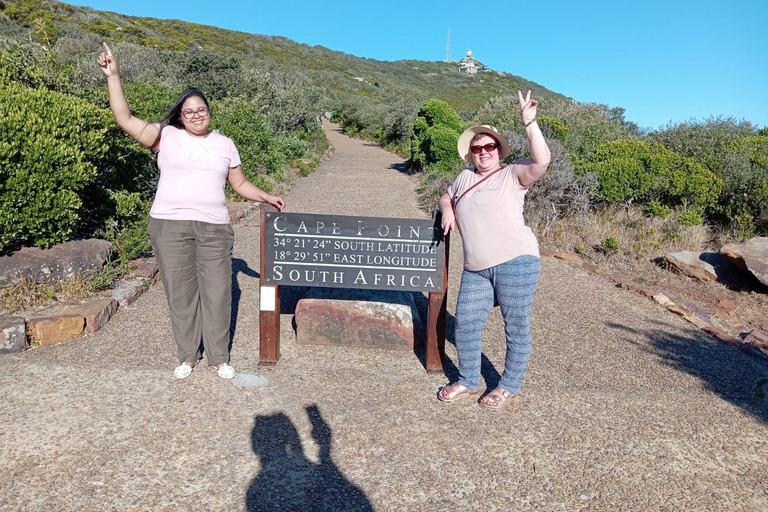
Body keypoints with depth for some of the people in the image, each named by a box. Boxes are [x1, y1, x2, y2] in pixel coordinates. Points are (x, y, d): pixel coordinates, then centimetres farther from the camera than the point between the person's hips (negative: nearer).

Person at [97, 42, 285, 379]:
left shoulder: (224, 144, 14)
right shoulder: (166, 136, 6)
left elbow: (239, 183, 20)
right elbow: (125, 119, -3)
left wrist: (266, 197, 9)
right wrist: (113, 76, -8)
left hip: (213, 228, 1)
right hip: (170, 225, -1)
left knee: (217, 292, 1)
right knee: (180, 292, 6)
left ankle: (219, 357, 15)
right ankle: (187, 356, 21)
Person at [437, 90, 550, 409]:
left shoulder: (512, 175, 2)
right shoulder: (464, 178, 18)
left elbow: (542, 161, -15)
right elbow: (446, 197, 34)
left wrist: (529, 122, -17)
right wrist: (447, 209, 11)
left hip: (515, 262, -5)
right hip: (476, 270, 6)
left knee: (516, 328, 4)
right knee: (465, 324, 7)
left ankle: (509, 387, 21)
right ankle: (468, 382, 25)